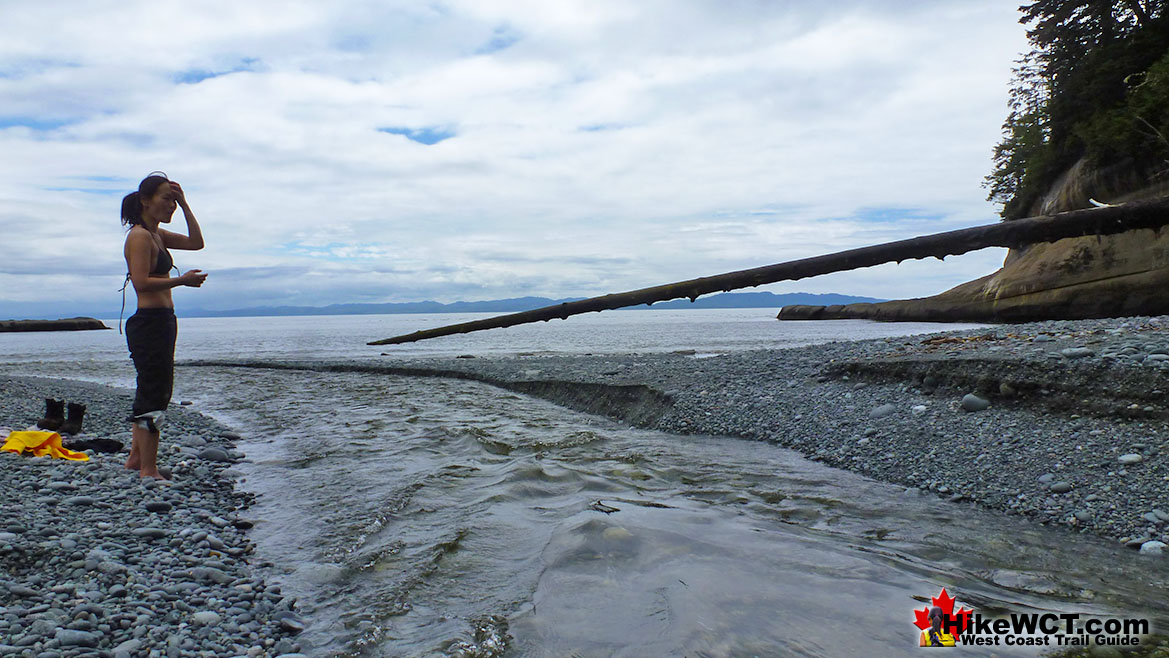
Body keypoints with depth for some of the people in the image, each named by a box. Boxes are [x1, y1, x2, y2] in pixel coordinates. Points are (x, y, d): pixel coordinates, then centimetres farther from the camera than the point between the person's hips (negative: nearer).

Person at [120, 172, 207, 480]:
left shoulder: (156, 234, 16)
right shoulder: (139, 235, -11)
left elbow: (196, 243, 18)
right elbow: (142, 282, -20)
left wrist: (184, 204, 12)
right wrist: (182, 280, -20)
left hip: (161, 321, 10)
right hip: (150, 322, -10)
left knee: (151, 393, 17)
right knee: (154, 395, -6)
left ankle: (136, 458, 29)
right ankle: (148, 469, 0)